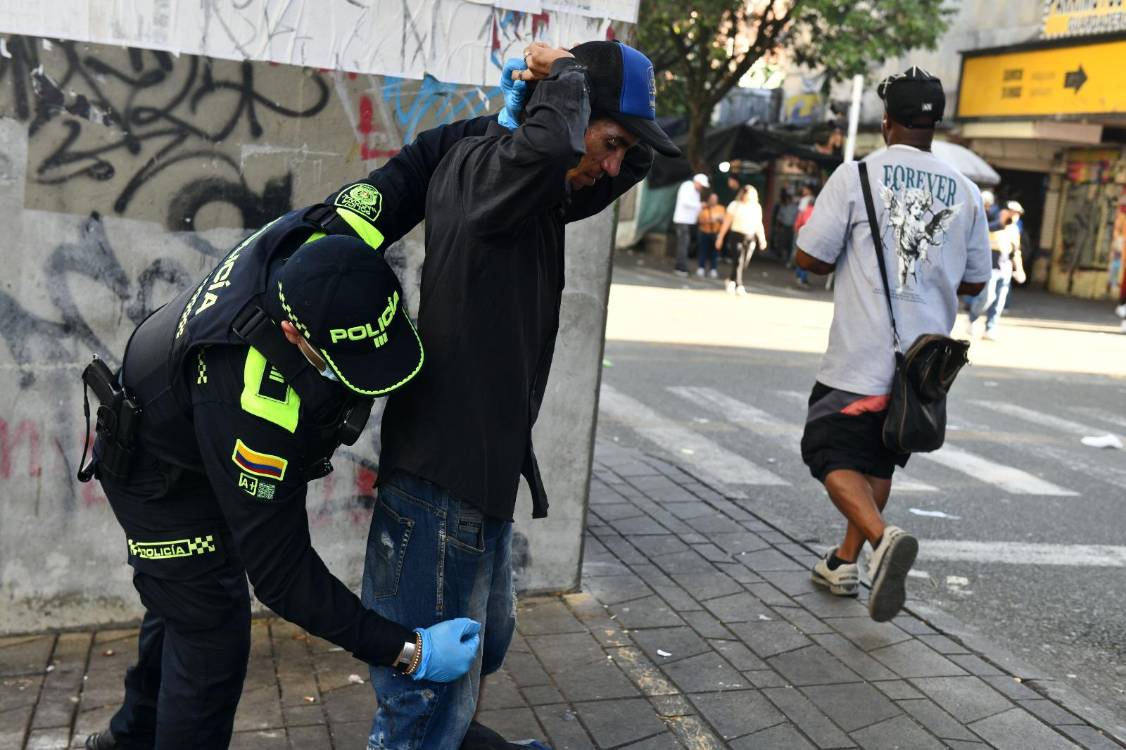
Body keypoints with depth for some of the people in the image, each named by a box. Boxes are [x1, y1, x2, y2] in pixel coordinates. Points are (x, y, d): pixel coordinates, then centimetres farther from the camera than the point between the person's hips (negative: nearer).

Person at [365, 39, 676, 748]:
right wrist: (568, 75, -19)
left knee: (488, 640, 29)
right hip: (442, 477, -10)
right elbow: (551, 146, -41)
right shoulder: (478, 169, -17)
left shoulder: (535, 199, 10)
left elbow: (639, 160, 24)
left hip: (485, 467, 10)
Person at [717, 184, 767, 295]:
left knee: (744, 262, 4)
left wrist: (762, 239, 9)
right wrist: (720, 237, 0)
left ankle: (731, 280, 27)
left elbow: (759, 225, 16)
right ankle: (739, 286, -7)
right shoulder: (735, 205, 0)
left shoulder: (757, 207, 11)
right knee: (738, 261, -12)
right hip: (737, 235, -4)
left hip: (751, 237, 4)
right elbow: (726, 222, 1)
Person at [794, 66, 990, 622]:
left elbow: (810, 257, -9)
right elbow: (974, 280, 12)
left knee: (834, 456, 2)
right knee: (879, 460, 18)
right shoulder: (964, 191, 6)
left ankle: (882, 537, -22)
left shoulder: (857, 174, -7)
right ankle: (846, 562, 25)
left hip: (861, 358, -5)